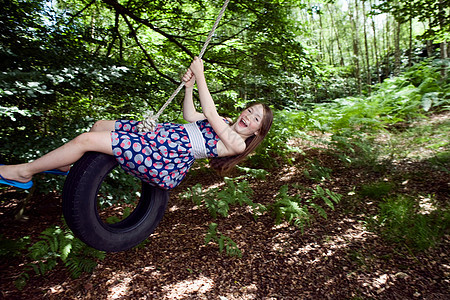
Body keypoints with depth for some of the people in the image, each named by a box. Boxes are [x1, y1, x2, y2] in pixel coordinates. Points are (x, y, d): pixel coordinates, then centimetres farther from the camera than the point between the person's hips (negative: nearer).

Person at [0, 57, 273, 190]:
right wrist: (189, 85, 4)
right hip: (164, 132, 9)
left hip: (168, 155, -9)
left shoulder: (236, 143, -8)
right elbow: (191, 116, 18)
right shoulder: (224, 122, 17)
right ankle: (66, 165, 31)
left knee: (86, 139, -12)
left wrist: (200, 76, -13)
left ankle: (24, 172, 6)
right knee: (100, 125, 12)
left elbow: (209, 114, -16)